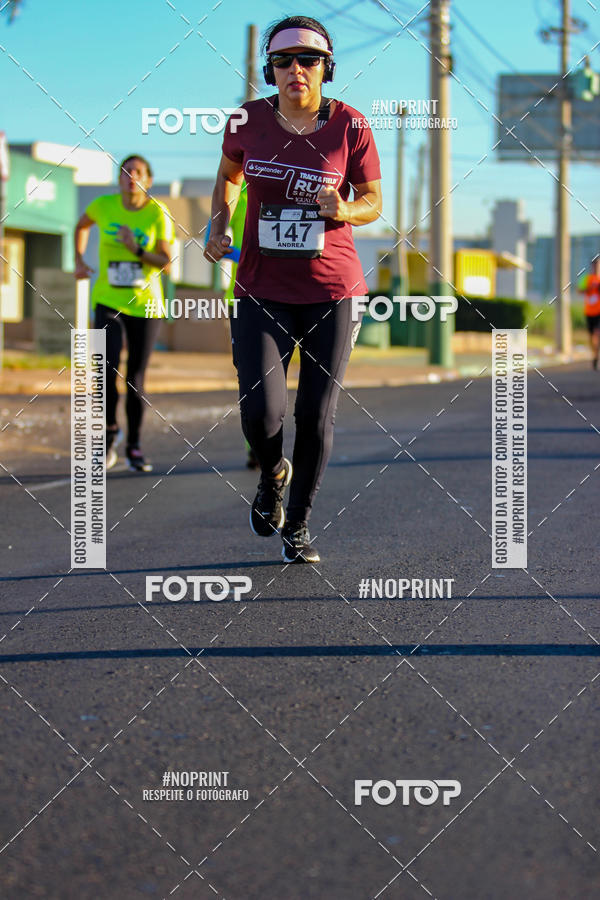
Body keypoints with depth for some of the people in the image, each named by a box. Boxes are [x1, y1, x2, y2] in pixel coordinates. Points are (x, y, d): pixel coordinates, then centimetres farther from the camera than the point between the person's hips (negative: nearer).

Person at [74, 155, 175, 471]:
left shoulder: (158, 214, -7)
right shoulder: (103, 206, -3)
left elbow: (166, 263, -9)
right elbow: (82, 225, 20)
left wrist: (137, 249, -23)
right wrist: (79, 260, 11)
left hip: (145, 305, 0)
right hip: (108, 301, 0)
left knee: (135, 378, 4)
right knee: (109, 369, -17)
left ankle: (134, 446, 20)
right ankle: (110, 429, 9)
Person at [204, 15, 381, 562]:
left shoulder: (350, 127, -6)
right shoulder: (249, 121, -2)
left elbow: (373, 201, 4)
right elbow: (229, 176, 18)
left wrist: (343, 211, -17)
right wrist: (219, 226, 2)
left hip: (331, 291, 0)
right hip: (262, 291, 0)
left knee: (317, 418, 1)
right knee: (261, 414, -12)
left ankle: (298, 526, 23)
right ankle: (272, 476, 24)